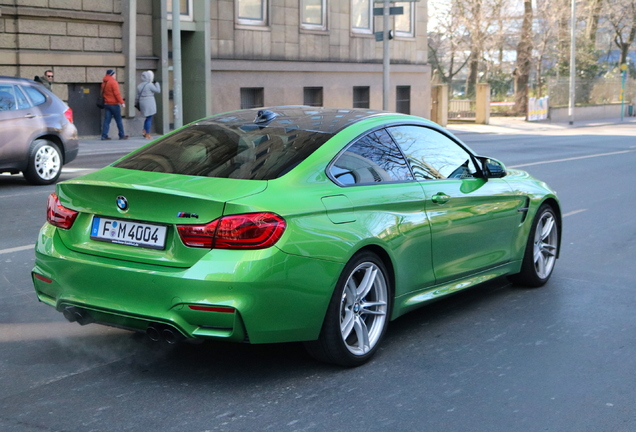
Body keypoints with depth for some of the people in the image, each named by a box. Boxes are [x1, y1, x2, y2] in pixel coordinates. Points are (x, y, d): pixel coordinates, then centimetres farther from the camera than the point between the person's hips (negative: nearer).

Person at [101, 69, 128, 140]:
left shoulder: (104, 83, 12)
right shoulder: (113, 82, -13)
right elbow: (117, 94, -18)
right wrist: (122, 102, -15)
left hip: (106, 104, 7)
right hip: (114, 104, -7)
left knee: (107, 120, 6)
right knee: (119, 120, 3)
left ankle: (104, 136, 0)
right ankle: (122, 135, 7)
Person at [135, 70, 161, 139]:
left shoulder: (139, 86, 7)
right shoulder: (149, 85, -12)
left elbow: (137, 96, 10)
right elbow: (158, 90, -5)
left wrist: (136, 104, 19)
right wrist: (156, 83, 4)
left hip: (142, 103, 7)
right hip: (149, 103, -7)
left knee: (148, 118, 21)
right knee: (149, 118, 1)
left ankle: (144, 131, 10)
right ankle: (147, 134, 2)